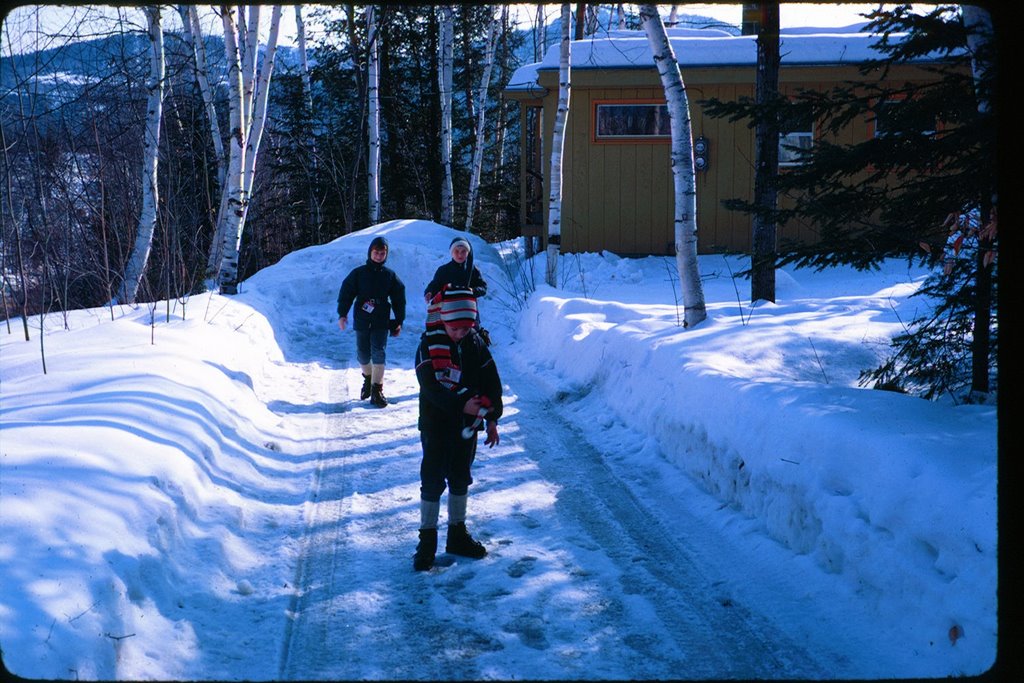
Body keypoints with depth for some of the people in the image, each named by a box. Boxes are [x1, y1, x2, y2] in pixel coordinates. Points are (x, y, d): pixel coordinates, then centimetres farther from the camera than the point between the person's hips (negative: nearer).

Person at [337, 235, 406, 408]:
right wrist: (342, 314, -4)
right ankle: (368, 379, 35)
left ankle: (377, 390, -9)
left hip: (381, 322, -1)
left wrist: (399, 321, 6)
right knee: (363, 354, 8)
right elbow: (346, 292, 3)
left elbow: (399, 299, 9)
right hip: (362, 320, 1)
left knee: (379, 353, -12)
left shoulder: (390, 276, 5)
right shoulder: (358, 273, 2)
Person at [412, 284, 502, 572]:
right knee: (432, 482, 0)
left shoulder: (475, 345, 0)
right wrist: (462, 404, -31)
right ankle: (427, 540, 9)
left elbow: (492, 382, 4)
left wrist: (492, 419, 0)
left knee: (460, 480, 14)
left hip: (467, 426, 4)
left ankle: (457, 535, 27)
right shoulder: (428, 347, -12)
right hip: (436, 426, -4)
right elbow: (431, 387, -22)